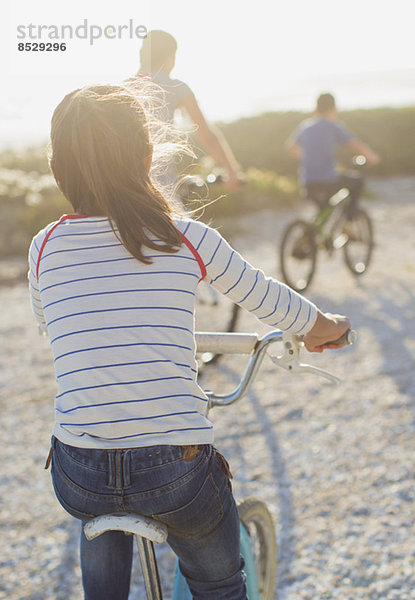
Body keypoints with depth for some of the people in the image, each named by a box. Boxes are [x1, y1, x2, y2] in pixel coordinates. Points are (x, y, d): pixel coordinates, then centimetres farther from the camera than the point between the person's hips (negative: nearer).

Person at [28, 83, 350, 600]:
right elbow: (268, 300, 10)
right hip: (178, 476, -2)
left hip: (80, 477, 2)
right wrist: (325, 327, 32)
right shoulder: (189, 240, -5)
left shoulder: (45, 247, -1)